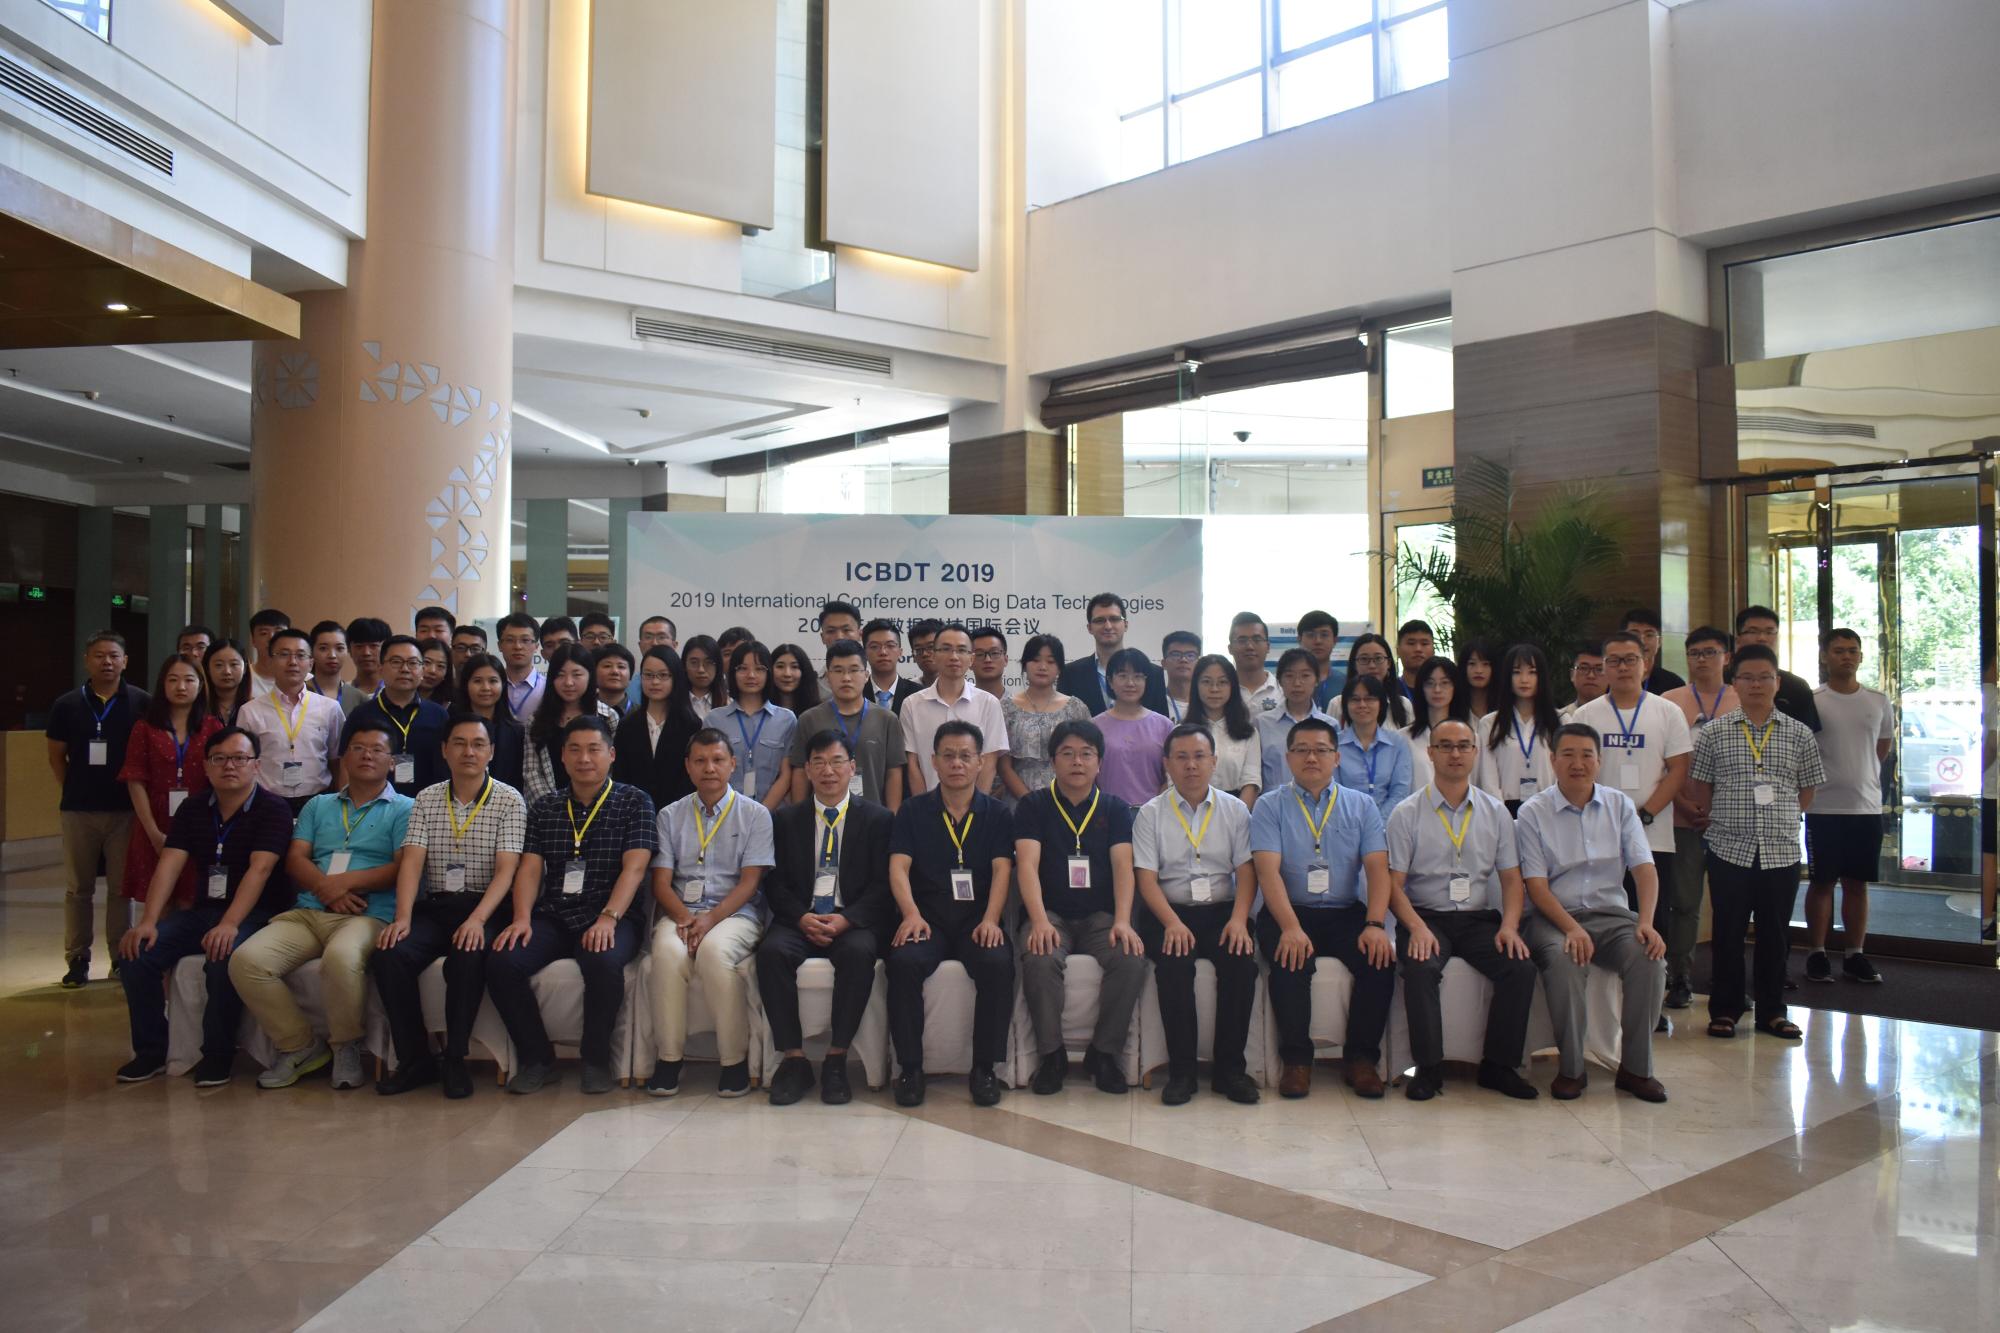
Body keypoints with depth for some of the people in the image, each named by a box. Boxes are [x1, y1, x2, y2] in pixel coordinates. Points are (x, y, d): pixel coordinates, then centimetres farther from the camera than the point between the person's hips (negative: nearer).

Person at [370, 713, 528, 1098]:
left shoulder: (509, 800, 0)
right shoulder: (426, 799, 11)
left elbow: (506, 869, -9)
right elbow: (411, 861, 1)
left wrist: (477, 919, -25)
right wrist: (402, 917, -16)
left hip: (484, 909, -3)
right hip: (434, 907, 3)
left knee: (466, 957, -34)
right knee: (389, 955, -25)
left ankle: (454, 1060, -16)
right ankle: (415, 1060, -10)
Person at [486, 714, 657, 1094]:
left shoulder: (634, 802, 5)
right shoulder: (544, 809, 17)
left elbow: (634, 867, -7)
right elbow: (530, 867, 8)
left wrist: (609, 917, -22)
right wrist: (522, 917, -12)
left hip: (611, 919, -3)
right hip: (552, 918, 4)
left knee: (603, 961, -36)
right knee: (501, 962, -24)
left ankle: (596, 1058, -11)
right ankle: (537, 1060, -5)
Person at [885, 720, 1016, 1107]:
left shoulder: (997, 814, 12)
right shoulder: (913, 811, 11)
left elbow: (1001, 870, 0)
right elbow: (898, 867, 0)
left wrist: (990, 919, -17)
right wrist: (911, 914, -19)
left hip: (978, 918, 0)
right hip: (927, 917, 0)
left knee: (998, 964, -31)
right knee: (904, 962, -31)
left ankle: (984, 1068, -15)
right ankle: (910, 1068, -17)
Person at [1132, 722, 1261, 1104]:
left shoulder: (1235, 810, 10)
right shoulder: (1150, 813, 6)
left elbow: (1246, 870, 3)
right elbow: (1145, 877, -2)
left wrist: (1239, 919, -14)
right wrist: (1172, 923, -18)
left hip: (1222, 909, 1)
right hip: (1169, 912, -1)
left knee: (1242, 960, -28)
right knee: (1174, 963, -31)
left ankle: (1229, 1066, -14)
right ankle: (1181, 1068, -19)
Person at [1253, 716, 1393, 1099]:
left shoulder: (1361, 807, 11)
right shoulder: (1270, 806, 4)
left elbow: (1378, 869, 0)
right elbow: (1268, 870, -9)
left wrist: (1375, 925, -18)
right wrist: (1291, 927, -25)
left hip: (1347, 913, 2)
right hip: (1289, 911, -2)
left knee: (1380, 960, -25)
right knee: (1291, 962, -31)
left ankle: (1361, 1058, -9)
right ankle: (1297, 1059, -16)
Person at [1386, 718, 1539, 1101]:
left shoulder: (1495, 812, 11)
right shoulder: (1407, 814, 2)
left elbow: (1512, 879, 9)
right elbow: (1393, 883, -3)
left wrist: (1509, 926, -9)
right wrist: (1417, 927, -20)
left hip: (1480, 918, 3)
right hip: (1425, 916, -3)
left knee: (1521, 968, -23)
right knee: (1420, 969, -32)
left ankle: (1498, 1066, -8)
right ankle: (1428, 1069, -19)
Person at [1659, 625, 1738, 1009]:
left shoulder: (1741, 704, 8)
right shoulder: (1669, 702, 7)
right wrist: (1684, 803, -8)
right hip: (1682, 817, -1)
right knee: (1683, 901, 1)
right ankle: (1680, 980, 9)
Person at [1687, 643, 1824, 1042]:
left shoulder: (1799, 734, 5)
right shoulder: (1714, 733, 1)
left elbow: (1807, 790, 12)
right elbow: (1700, 787, 6)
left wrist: (1781, 821, 4)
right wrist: (1723, 822, 0)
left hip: (1782, 850, 1)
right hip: (1729, 849, -1)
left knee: (1775, 935, 9)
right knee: (1728, 933, 4)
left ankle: (1772, 1010, 20)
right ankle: (1724, 1010, 15)